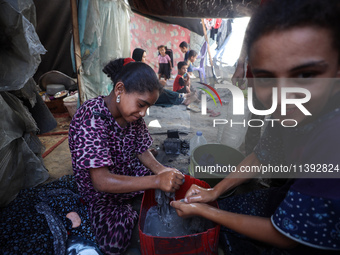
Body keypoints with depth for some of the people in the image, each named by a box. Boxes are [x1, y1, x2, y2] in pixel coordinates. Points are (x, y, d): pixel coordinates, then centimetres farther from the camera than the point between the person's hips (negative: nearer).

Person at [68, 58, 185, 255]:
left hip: (130, 172, 6)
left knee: (174, 185, -7)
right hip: (100, 189, -6)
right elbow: (101, 181, -36)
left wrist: (161, 170, -20)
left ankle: (127, 210, 9)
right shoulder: (90, 119, -31)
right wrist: (156, 181, -43)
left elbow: (142, 150, 1)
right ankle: (132, 213, 6)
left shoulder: (133, 113, -9)